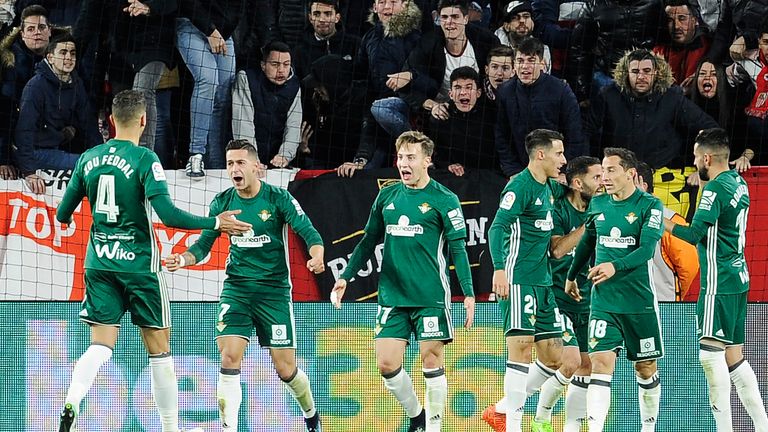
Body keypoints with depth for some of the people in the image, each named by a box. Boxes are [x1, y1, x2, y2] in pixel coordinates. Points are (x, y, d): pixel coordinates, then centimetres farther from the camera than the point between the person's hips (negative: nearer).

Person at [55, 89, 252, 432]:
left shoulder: (88, 158, 5)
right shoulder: (144, 159, -11)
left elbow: (63, 214, 12)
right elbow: (167, 214, -19)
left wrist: (65, 217, 37)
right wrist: (216, 223, -11)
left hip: (99, 262, 4)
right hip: (138, 263, -4)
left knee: (100, 347, 1)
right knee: (159, 349, 7)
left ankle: (71, 403, -25)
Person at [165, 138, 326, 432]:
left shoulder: (278, 198, -8)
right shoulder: (223, 202, 1)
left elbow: (309, 233, -13)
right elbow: (204, 244, 5)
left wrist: (317, 256, -34)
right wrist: (184, 259, -16)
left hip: (274, 289, -2)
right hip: (236, 288, 2)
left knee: (285, 368, 2)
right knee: (229, 357, -16)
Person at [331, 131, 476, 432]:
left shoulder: (444, 200, -2)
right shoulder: (387, 197, 10)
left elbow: (458, 249, -3)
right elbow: (369, 241, 19)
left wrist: (469, 294, -9)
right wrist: (345, 277, 12)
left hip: (431, 297, -4)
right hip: (392, 296, 4)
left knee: (432, 361, -4)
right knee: (387, 363, -1)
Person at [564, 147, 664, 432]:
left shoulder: (650, 206, -7)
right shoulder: (597, 204, 8)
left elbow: (647, 249, -19)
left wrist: (615, 266, -33)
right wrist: (571, 276, 31)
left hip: (640, 301, -3)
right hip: (603, 301, 3)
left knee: (646, 368, 9)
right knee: (601, 362, -12)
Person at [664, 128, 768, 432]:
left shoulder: (715, 189, -14)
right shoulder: (739, 184, 13)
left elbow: (694, 234, -17)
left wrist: (663, 223, -5)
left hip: (719, 282, -9)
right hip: (738, 277, 9)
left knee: (711, 352, -11)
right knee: (733, 355, 11)